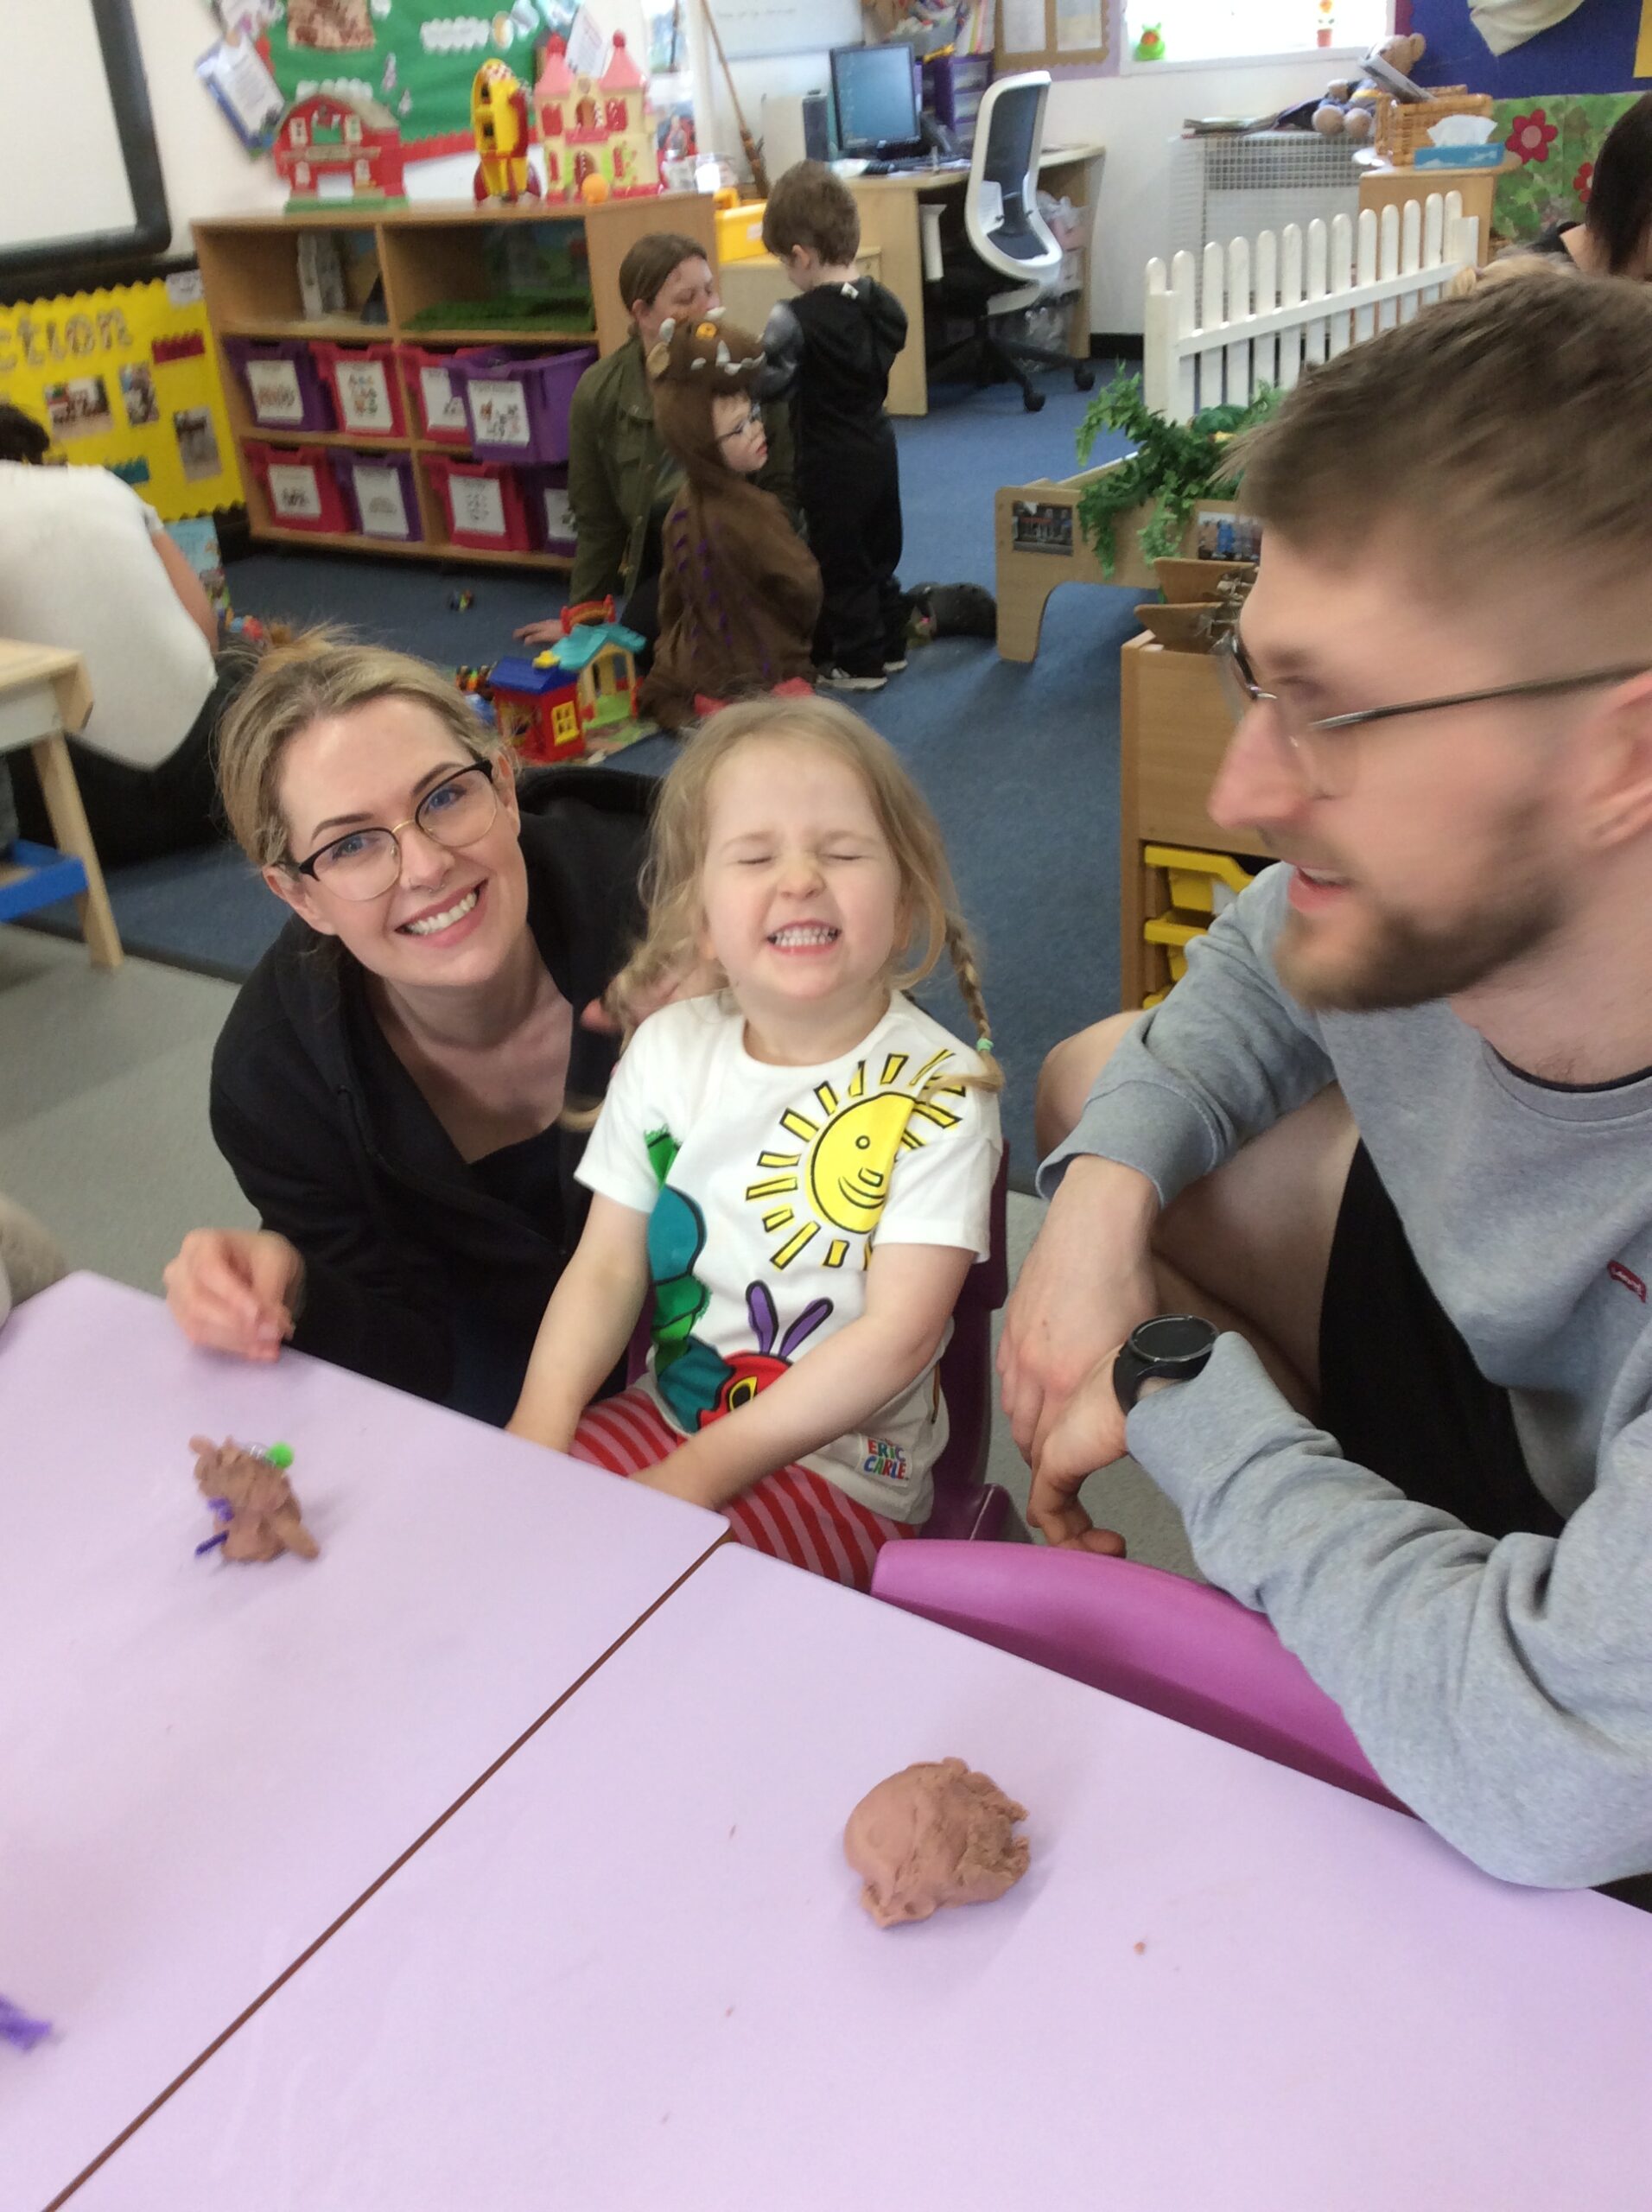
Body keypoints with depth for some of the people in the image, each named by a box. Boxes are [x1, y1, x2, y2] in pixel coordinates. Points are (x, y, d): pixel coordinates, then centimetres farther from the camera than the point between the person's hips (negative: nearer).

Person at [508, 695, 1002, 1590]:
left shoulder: (938, 1091, -15)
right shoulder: (667, 1050, -1)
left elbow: (899, 1335, -18)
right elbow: (605, 1268, 1)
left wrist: (705, 1467, -20)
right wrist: (537, 1428, -15)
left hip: (842, 1471, -5)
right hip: (665, 1410, 5)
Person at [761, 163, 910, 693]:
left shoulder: (796, 318, -23)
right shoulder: (884, 303, -1)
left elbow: (765, 384, -22)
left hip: (831, 460, -7)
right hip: (877, 445, 7)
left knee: (840, 561, 5)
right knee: (878, 552, 20)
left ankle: (858, 662, 12)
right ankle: (890, 644, 30)